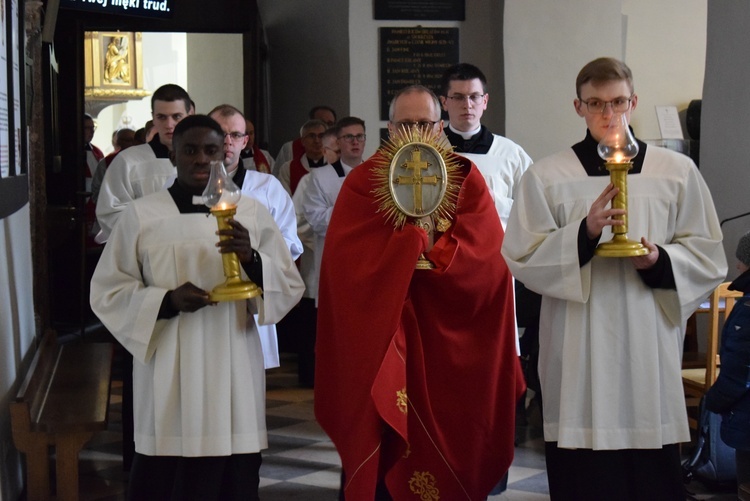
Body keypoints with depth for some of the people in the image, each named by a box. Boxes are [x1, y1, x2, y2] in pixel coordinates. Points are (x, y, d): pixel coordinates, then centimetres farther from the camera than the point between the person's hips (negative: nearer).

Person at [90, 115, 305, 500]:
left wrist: (252, 259, -15)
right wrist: (166, 300, -13)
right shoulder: (140, 215, 2)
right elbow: (107, 292, 4)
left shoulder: (252, 213, 6)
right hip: (168, 377, -1)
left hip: (234, 374, 1)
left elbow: (291, 286, 5)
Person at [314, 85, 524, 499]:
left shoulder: (466, 178, 6)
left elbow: (487, 254, -5)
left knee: (449, 440, 4)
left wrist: (434, 253, -19)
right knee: (384, 450, -1)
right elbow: (348, 261, -11)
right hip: (380, 336, -1)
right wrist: (415, 238, -16)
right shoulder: (362, 182, 2)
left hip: (449, 342, 1)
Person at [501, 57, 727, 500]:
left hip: (650, 351, 1)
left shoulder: (678, 172, 7)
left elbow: (708, 257, 9)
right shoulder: (546, 177, 5)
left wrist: (661, 261, -11)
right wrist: (584, 232, -15)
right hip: (578, 358, 0)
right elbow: (522, 258, -1)